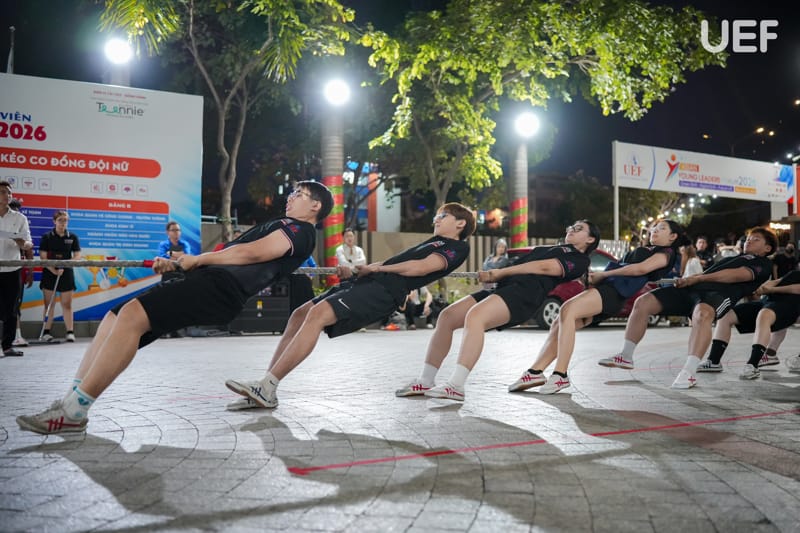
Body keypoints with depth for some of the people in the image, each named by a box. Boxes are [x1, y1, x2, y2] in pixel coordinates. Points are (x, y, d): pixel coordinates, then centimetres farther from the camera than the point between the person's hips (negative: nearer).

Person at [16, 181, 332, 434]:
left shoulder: (301, 230, 3)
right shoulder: (282, 228, 34)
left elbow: (251, 252, -11)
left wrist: (200, 258, -2)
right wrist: (175, 264, 24)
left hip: (220, 287, -11)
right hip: (207, 280, 11)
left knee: (131, 315, -28)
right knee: (114, 318, 2)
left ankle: (74, 412, -27)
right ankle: (71, 401, -4)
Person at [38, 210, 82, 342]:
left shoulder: (73, 237, 4)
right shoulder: (47, 237, -1)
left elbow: (77, 256, 0)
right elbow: (43, 257, -5)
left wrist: (64, 266, -15)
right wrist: (54, 270, -16)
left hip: (66, 273, 1)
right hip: (49, 273, -1)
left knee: (67, 304, 2)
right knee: (49, 304, 4)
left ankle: (70, 332, 1)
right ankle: (46, 332, 9)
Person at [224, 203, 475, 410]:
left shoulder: (457, 247, 7)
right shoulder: (433, 242, 33)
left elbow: (423, 266, -9)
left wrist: (378, 267, -5)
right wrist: (354, 270, 14)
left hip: (385, 289, -9)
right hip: (366, 281, 9)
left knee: (318, 314, -27)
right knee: (300, 315, -2)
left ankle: (267, 388, -29)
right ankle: (264, 391, -4)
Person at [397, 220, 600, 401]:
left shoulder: (580, 259, 11)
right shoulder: (549, 249, 38)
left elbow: (545, 267, -2)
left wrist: (501, 272, -5)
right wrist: (490, 275, 13)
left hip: (524, 293, -8)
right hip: (504, 287, 8)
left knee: (474, 316, -34)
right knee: (446, 316, -9)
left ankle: (455, 386, -39)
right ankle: (425, 382, -8)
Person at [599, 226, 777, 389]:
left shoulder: (763, 264, 16)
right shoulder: (731, 258, 39)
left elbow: (738, 275, -3)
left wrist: (699, 277, -12)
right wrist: (686, 279, 10)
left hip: (719, 293, -7)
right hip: (692, 289, 7)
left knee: (702, 314, -43)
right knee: (643, 302, -8)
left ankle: (689, 373, -47)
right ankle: (625, 356, -3)